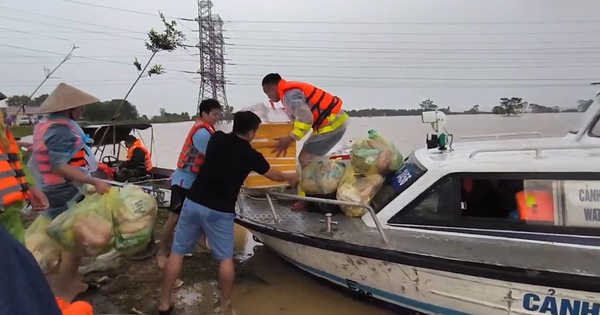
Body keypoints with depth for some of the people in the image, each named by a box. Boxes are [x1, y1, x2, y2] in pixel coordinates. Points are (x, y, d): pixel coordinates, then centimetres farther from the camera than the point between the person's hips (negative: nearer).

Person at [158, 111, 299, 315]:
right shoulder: (250, 155, -3)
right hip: (219, 211, -3)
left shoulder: (216, 139, 5)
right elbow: (274, 176, 13)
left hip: (193, 202, 3)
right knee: (225, 258, 13)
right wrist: (290, 178, 35)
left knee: (177, 252, 13)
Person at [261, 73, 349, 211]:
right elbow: (300, 114, 16)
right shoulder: (291, 90, 15)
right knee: (310, 157, 18)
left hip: (332, 124, -10)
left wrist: (290, 138, -29)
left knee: (306, 159, -6)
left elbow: (306, 117, -28)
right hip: (334, 120, 10)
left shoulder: (289, 94, -16)